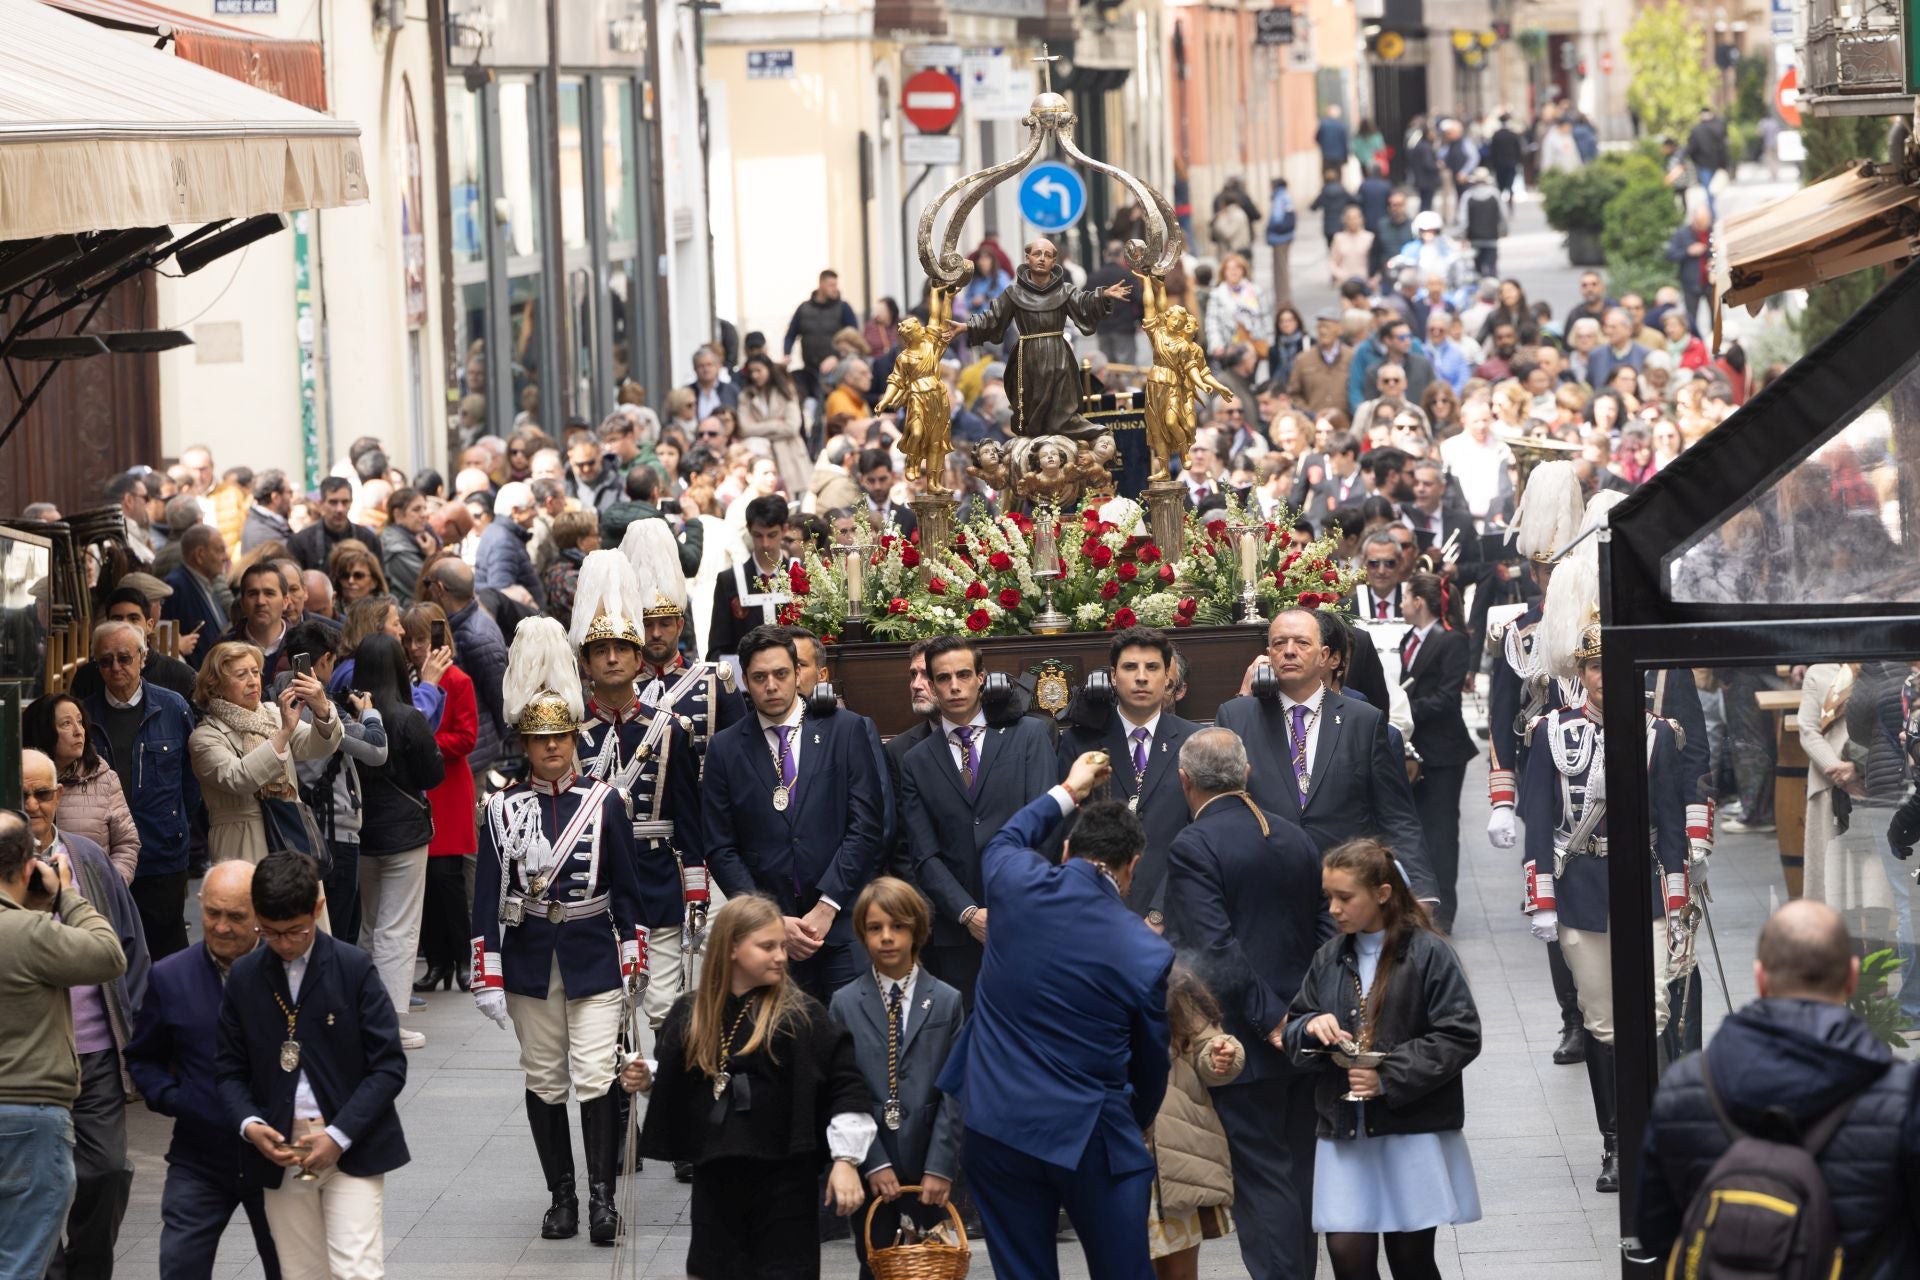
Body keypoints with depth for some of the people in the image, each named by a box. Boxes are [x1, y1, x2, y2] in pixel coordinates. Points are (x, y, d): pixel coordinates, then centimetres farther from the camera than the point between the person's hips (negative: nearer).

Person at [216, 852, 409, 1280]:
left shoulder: (354, 968, -4)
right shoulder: (244, 977, 6)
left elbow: (389, 1065, -5)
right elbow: (230, 1069, 10)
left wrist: (340, 1135, -14)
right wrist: (249, 1124, -10)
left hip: (352, 1150, -3)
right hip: (279, 1154, 3)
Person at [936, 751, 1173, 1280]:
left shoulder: (1020, 885, -6)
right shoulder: (1149, 955, -9)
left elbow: (1004, 843, 21)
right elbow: (1151, 1063, 4)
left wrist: (1066, 793, 35)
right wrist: (1132, 1126, 22)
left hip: (994, 1130, 2)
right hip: (1089, 1137, -2)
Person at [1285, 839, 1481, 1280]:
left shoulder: (1428, 954, -8)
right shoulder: (1330, 958, 8)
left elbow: (1461, 1036, -11)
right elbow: (1292, 1033, 14)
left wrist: (1390, 1077, -18)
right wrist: (1311, 1027, -10)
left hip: (1415, 1132, -4)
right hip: (1345, 1132, 4)